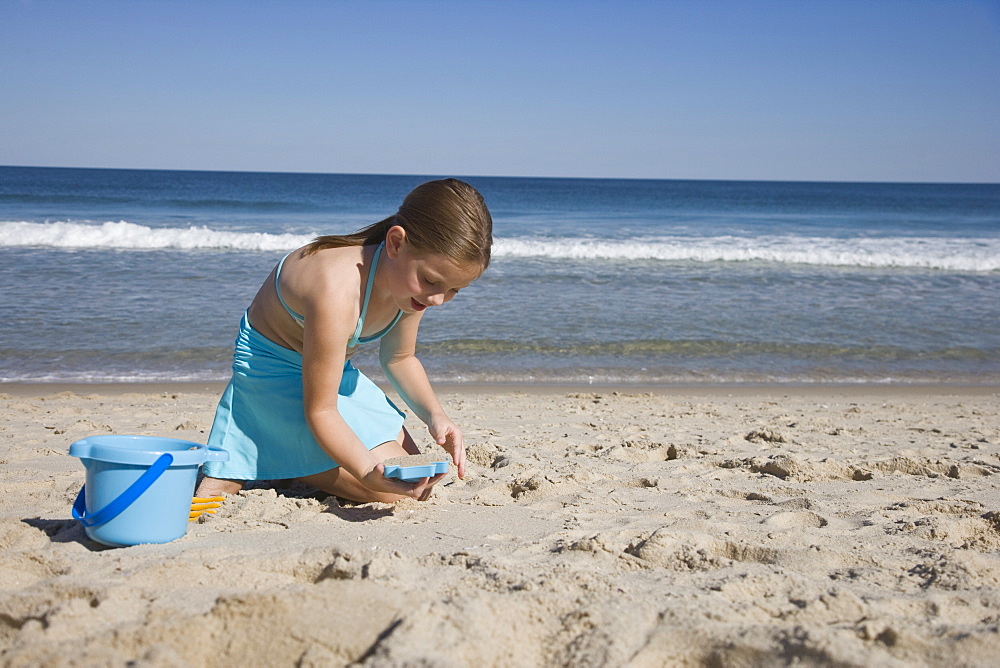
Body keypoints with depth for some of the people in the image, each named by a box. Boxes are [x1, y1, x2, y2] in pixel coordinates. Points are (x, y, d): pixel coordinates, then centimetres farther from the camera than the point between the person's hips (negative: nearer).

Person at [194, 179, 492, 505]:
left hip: (332, 367, 8)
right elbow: (320, 410, -31)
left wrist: (434, 414, -12)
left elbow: (399, 358, 5)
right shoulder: (337, 294, -39)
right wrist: (369, 472, -47)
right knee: (396, 490, -17)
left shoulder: (411, 278, -14)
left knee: (414, 477, 9)